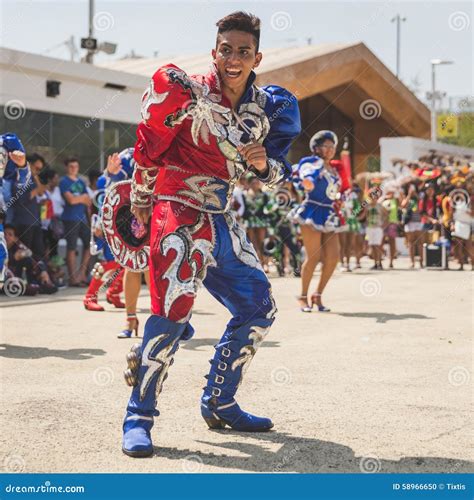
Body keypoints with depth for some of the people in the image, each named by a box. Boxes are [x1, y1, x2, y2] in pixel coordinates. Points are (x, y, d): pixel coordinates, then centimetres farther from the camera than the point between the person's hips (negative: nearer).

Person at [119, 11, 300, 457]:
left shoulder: (266, 107, 6)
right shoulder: (186, 92, -11)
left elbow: (277, 175, 14)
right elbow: (147, 149, -3)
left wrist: (262, 162, -9)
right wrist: (141, 205, 3)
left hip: (222, 220, 7)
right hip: (179, 213, -7)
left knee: (258, 309, 10)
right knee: (173, 308, -21)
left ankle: (218, 404, 23)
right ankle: (138, 416, -9)